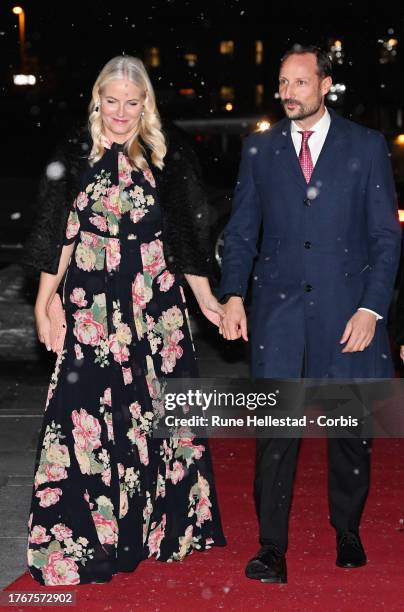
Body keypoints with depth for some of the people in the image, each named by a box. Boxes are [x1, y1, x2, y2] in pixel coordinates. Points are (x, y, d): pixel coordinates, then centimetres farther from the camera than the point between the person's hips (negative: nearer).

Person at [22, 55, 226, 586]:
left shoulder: (170, 156, 4)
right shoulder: (75, 156, 3)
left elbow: (186, 235, 6)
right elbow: (59, 237, 4)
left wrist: (206, 299, 5)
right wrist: (44, 303, 1)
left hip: (156, 300, 1)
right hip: (92, 303, -1)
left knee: (157, 407, 8)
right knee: (88, 411, -2)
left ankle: (164, 523, 24)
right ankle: (81, 537, 10)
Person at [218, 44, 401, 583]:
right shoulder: (259, 149, 9)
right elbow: (241, 232, 10)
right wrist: (233, 296, -4)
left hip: (346, 309, -1)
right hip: (278, 307, 1)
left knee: (350, 428, 7)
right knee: (276, 430, -2)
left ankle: (348, 533, 27)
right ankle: (272, 548, 5)